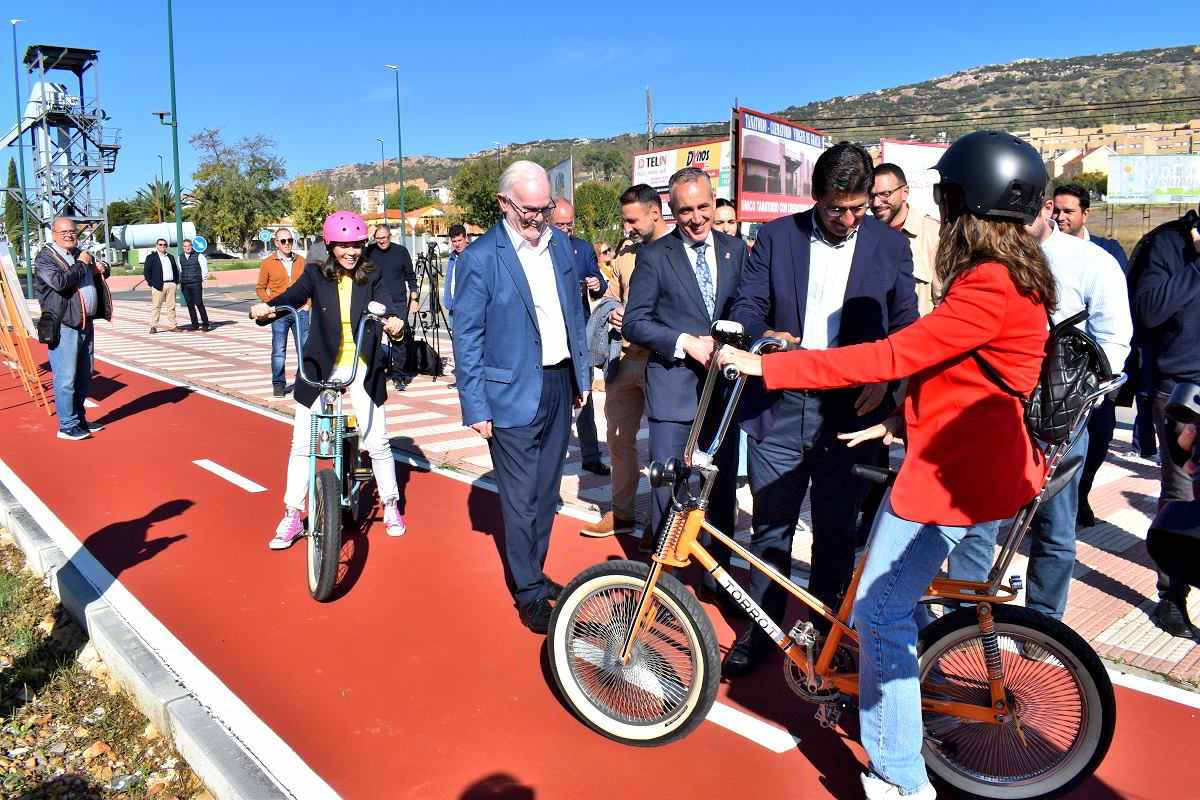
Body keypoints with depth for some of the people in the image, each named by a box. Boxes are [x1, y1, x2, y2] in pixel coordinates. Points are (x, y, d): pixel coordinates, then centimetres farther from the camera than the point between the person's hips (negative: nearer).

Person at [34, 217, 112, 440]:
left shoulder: (81, 254, 18)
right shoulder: (45, 258, -6)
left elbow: (99, 270, 36)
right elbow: (60, 282, -24)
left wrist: (101, 269, 11)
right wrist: (81, 264, -12)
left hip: (86, 323, 8)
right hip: (63, 326, -8)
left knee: (84, 377, 15)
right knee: (66, 378, -7)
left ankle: (79, 419, 27)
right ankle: (67, 426, 0)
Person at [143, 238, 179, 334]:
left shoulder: (171, 257, 18)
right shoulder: (151, 257, 2)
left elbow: (176, 269, 22)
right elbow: (146, 271, -2)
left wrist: (176, 281, 9)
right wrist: (151, 283, -9)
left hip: (171, 284, 5)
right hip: (158, 285, -4)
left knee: (171, 306, 5)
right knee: (156, 306, -3)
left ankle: (172, 325, 10)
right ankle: (153, 326, -1)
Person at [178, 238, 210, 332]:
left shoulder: (198, 256, 0)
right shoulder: (180, 258, 14)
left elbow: (204, 269, 1)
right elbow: (180, 271, 21)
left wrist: (203, 280, -2)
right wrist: (180, 283, 15)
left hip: (196, 284, -5)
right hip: (185, 285, 5)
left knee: (199, 304, -8)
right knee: (190, 305, 5)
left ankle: (205, 324, -2)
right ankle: (194, 325, 12)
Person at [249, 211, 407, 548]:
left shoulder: (372, 277, -1)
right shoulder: (316, 274, -1)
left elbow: (387, 306, -17)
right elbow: (292, 296, -18)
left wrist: (394, 321, -41)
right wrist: (267, 307, -40)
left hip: (362, 368, 0)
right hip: (319, 368, 1)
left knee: (377, 441, 2)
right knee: (302, 443, 3)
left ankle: (391, 506, 24)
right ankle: (291, 517, 18)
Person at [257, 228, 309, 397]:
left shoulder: (300, 261, 8)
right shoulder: (268, 263, 1)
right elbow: (260, 288, 7)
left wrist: (307, 303, 3)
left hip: (300, 311, 2)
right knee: (279, 351, 0)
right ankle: (278, 384, 10)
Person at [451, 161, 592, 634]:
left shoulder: (560, 243, 5)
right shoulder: (479, 257, -12)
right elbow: (466, 336, -10)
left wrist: (582, 374, 13)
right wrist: (475, 407, -12)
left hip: (559, 386, 6)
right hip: (513, 394, -6)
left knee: (546, 492, 16)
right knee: (520, 498, 3)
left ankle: (534, 573, 34)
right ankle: (528, 592, 20)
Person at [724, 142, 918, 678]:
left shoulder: (890, 245, 6)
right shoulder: (776, 237, 3)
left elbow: (905, 324, 9)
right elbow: (746, 306, 2)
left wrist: (884, 377, -9)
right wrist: (766, 336, -21)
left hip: (850, 410, 1)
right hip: (779, 406, 0)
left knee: (836, 532, 11)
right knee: (771, 527, 8)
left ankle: (824, 629, 30)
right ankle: (761, 628, 26)